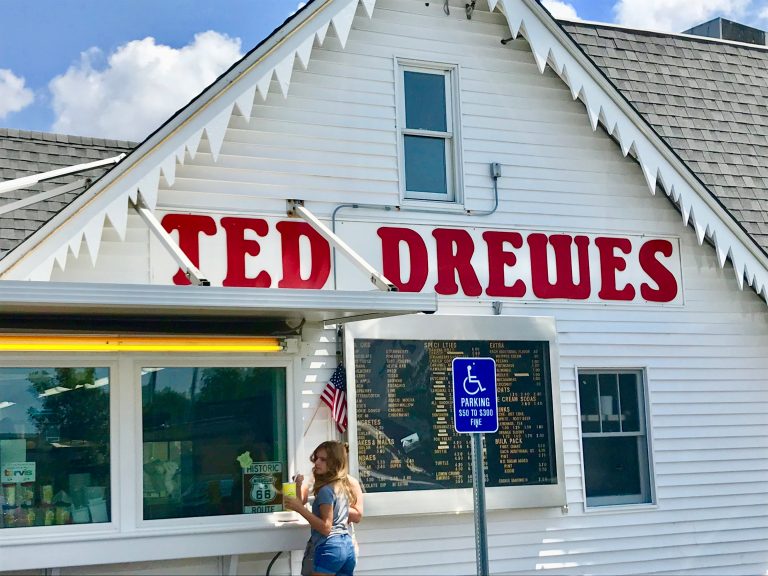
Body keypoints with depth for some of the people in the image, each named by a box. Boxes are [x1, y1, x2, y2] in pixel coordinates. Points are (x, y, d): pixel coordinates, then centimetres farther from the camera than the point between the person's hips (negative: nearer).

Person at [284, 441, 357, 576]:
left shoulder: (326, 490, -12)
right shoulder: (344, 486, 14)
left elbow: (326, 528, -17)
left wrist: (300, 508, -18)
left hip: (329, 549, -9)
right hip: (347, 547, 9)